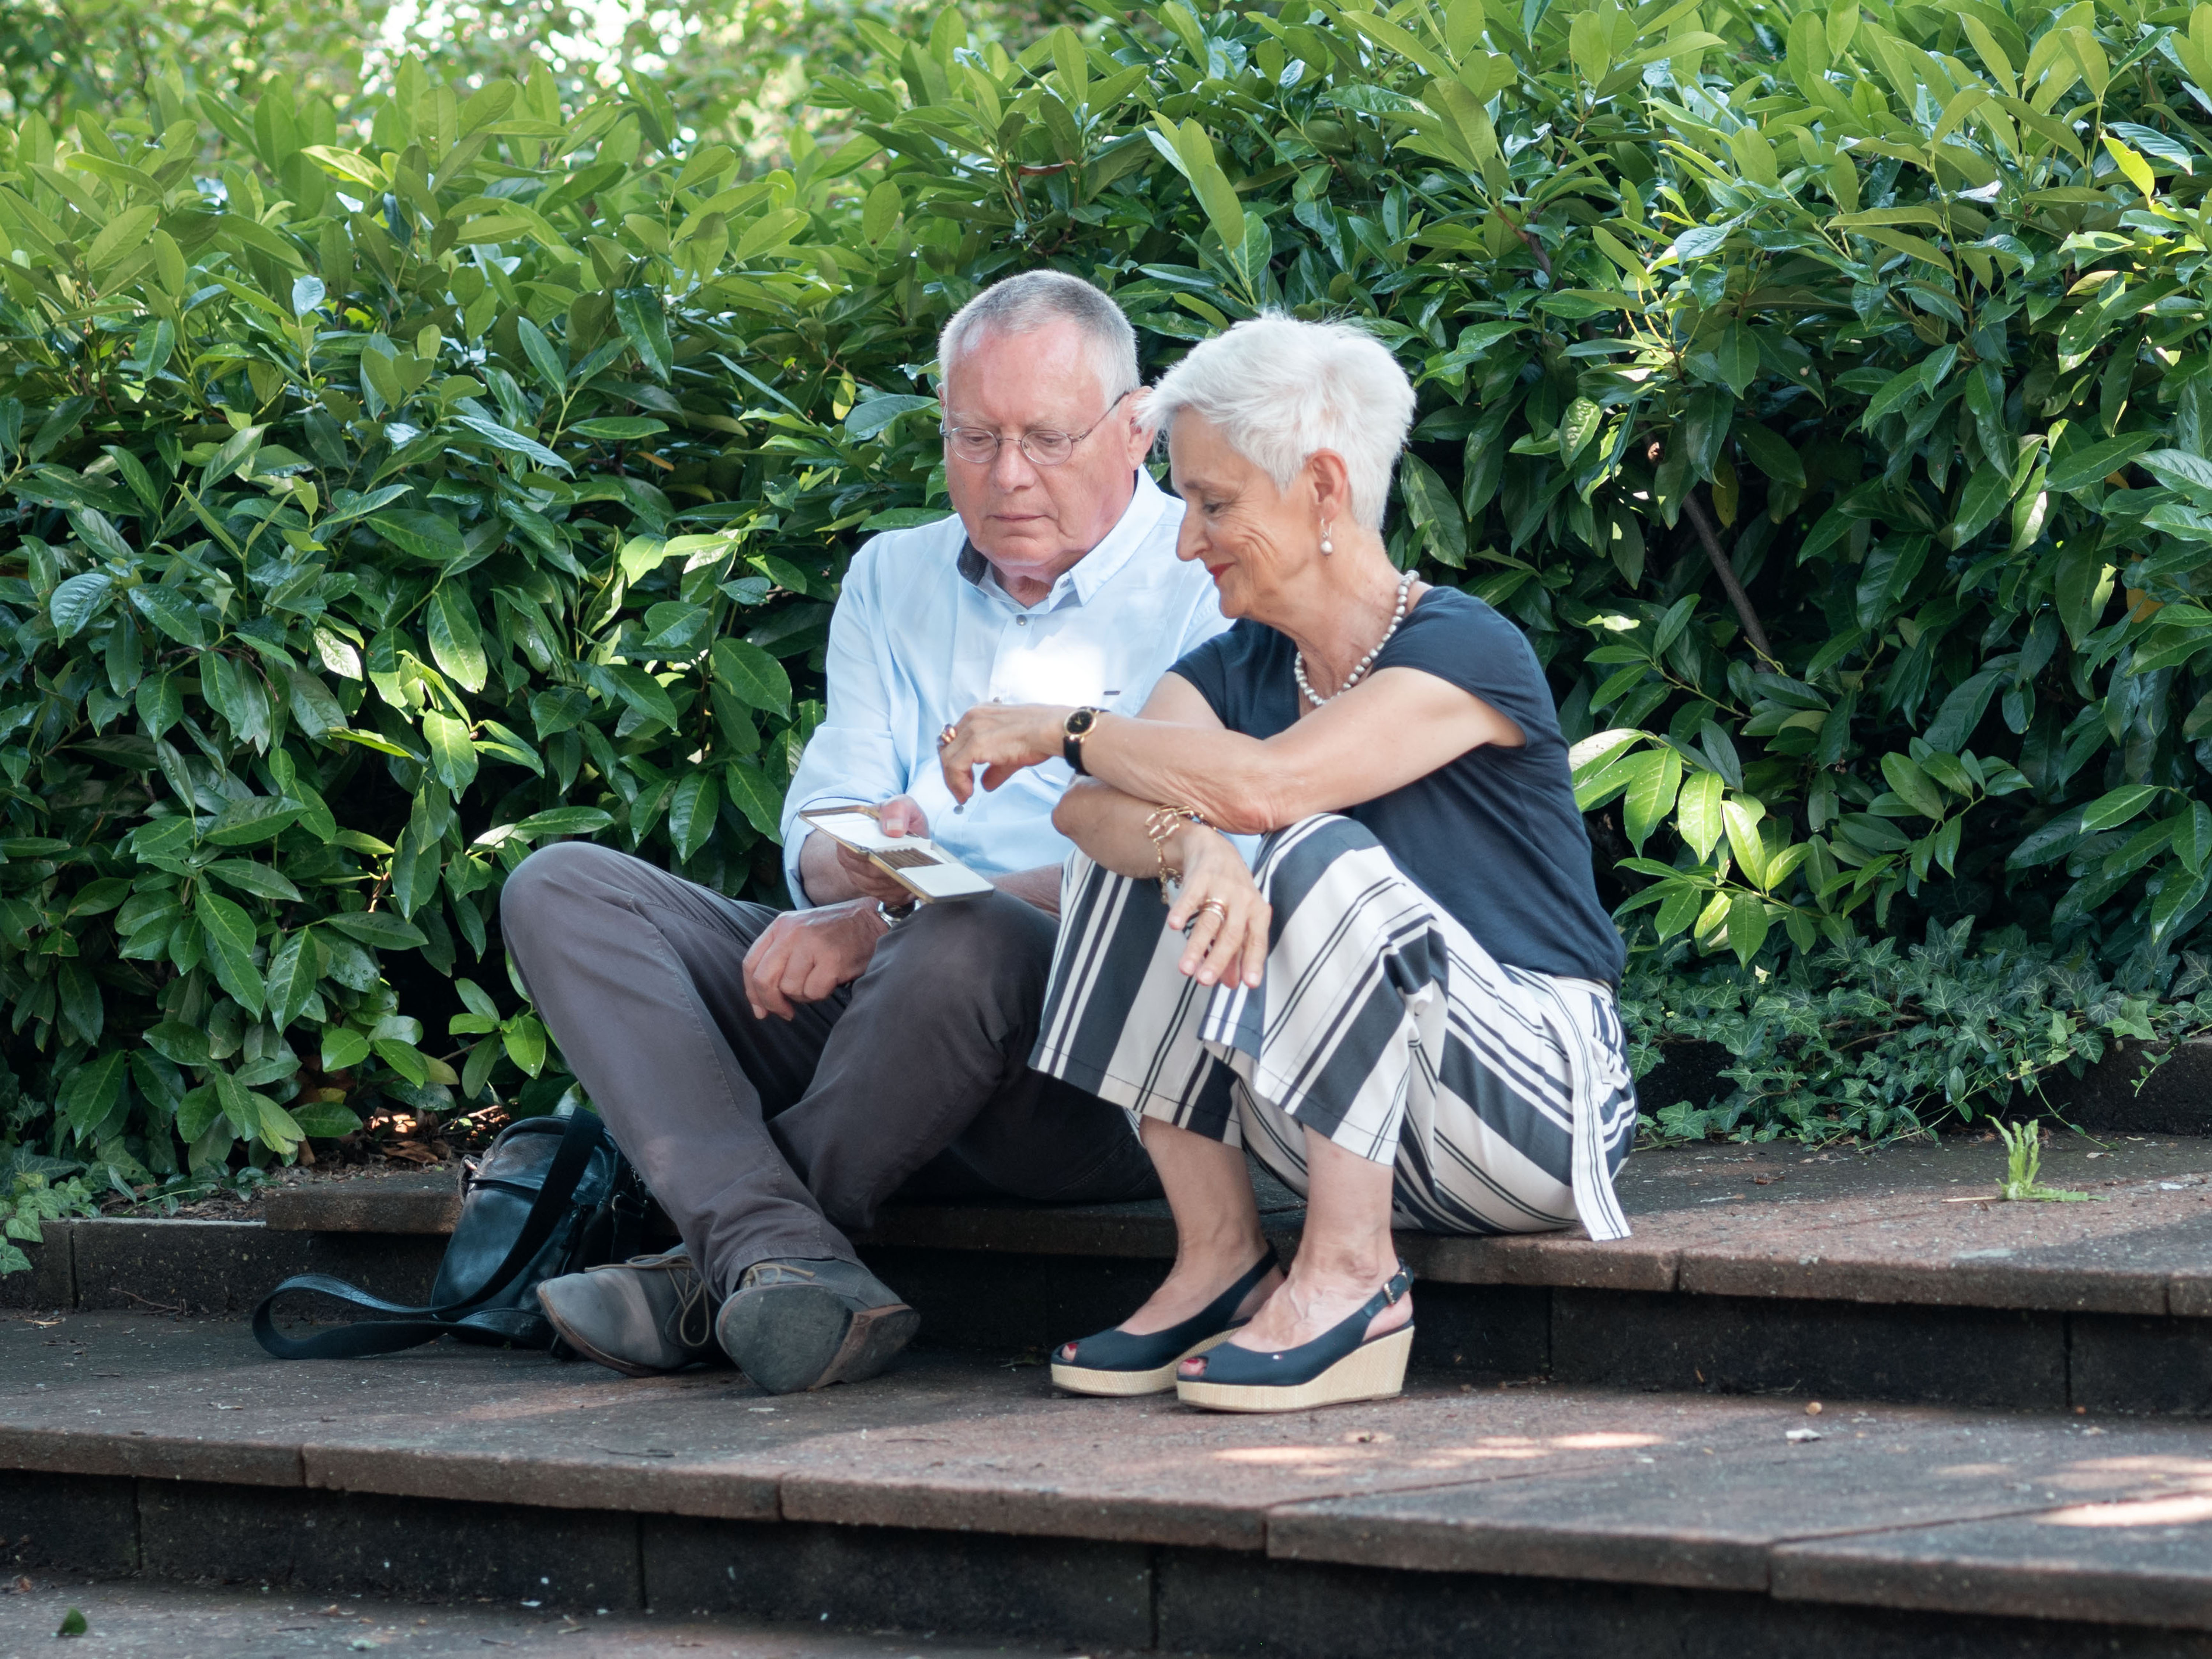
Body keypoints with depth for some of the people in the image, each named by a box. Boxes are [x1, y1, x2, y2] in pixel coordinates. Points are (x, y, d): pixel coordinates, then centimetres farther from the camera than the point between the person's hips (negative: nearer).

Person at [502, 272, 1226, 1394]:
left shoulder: (1212, 588, -1)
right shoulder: (894, 578, 19)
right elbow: (819, 841, 10)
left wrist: (881, 921, -18)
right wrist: (864, 863, -18)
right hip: (868, 1003, 6)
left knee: (971, 944, -40)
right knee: (561, 890, -9)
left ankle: (722, 1274, -17)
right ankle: (787, 1261, -31)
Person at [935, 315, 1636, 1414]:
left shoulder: (1464, 653, -14)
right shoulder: (1236, 667, 8)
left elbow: (1265, 786, -30)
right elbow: (1091, 806, -12)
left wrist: (1061, 729, -18)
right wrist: (1193, 848, -35)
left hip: (1538, 1102, -6)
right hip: (1360, 1131, 7)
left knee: (1323, 862, -30)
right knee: (1128, 856, -10)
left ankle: (1348, 1276, -24)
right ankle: (1218, 1257, -10)